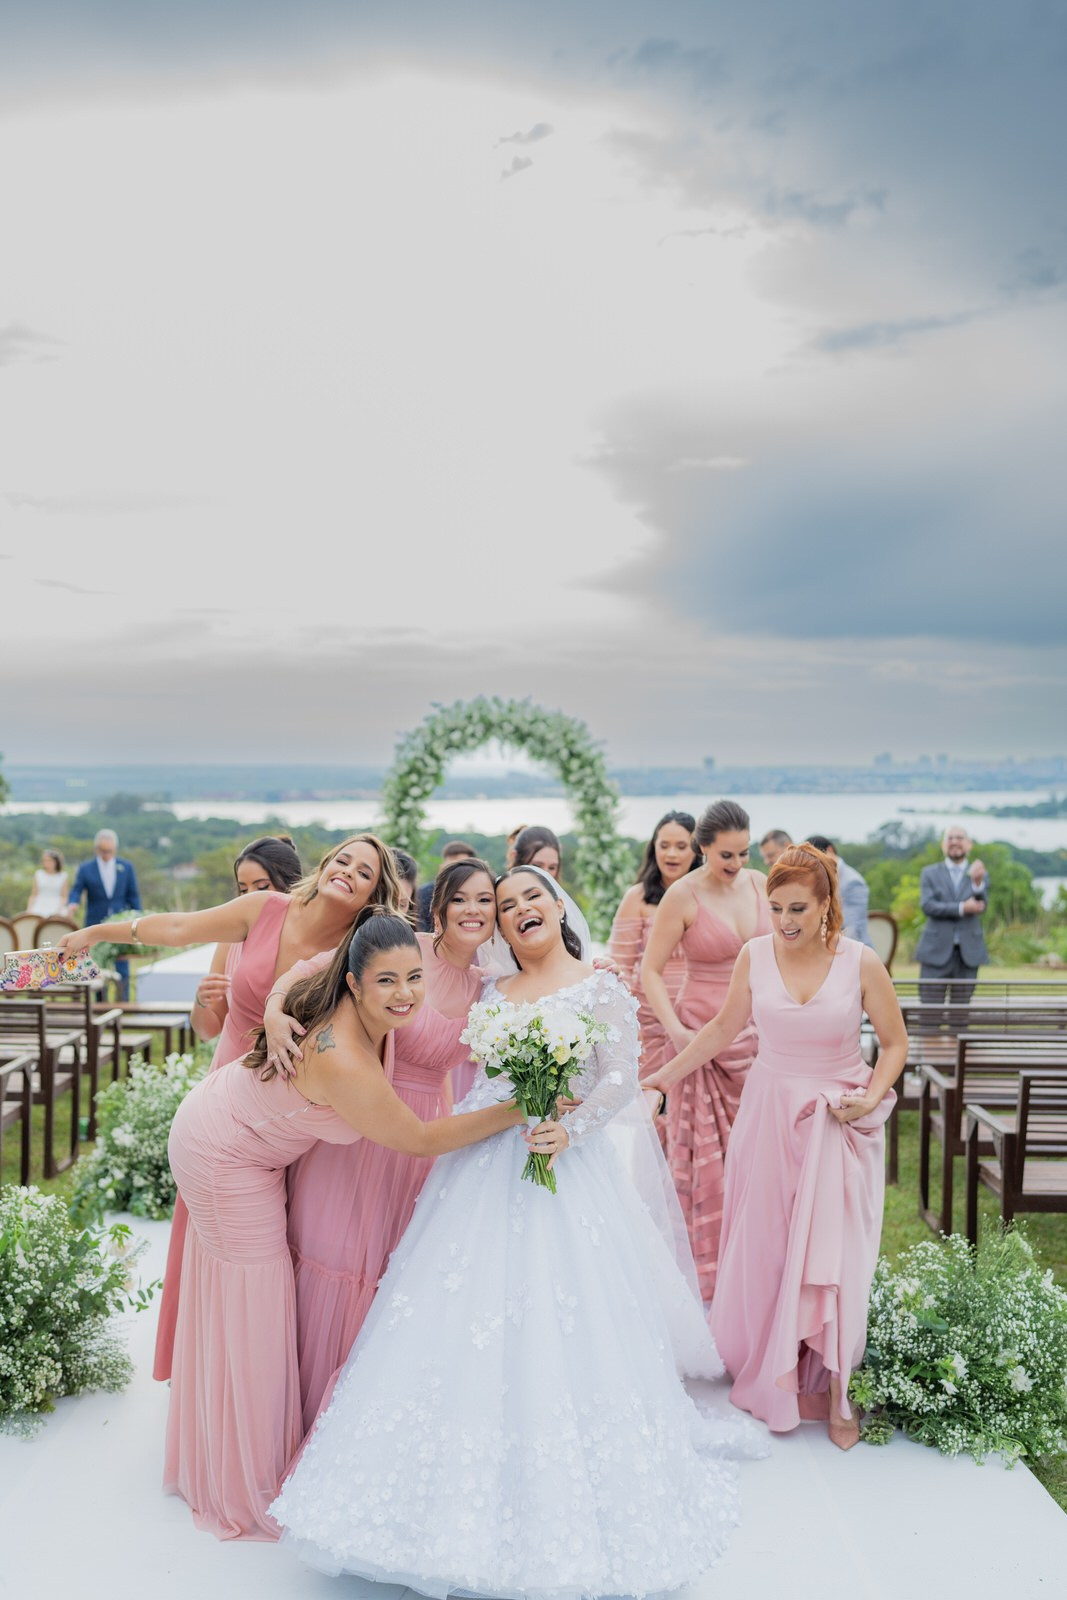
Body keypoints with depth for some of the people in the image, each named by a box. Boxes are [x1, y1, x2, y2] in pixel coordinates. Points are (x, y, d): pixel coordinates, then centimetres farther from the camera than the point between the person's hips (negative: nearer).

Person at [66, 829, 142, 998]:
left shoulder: (126, 867, 8)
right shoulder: (85, 869, 4)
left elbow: (133, 896, 8)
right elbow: (76, 891, -5)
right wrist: (72, 904, -28)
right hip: (95, 927, 0)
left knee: (122, 970, 0)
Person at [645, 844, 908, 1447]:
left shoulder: (861, 962, -12)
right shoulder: (755, 955, -5)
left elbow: (895, 1043, -1)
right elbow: (723, 1029, 8)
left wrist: (870, 1099, -16)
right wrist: (661, 1076, 8)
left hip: (840, 1122, -2)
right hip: (770, 1114, 2)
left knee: (834, 1252, -1)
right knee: (764, 1250, 6)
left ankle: (833, 1388, 17)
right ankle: (774, 1380, 24)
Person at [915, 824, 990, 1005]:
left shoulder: (981, 875, 10)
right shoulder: (929, 873, 8)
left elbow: (981, 907, -7)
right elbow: (927, 906, -7)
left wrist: (978, 882, -26)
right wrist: (961, 908, -17)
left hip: (967, 953, 1)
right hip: (936, 951, -1)